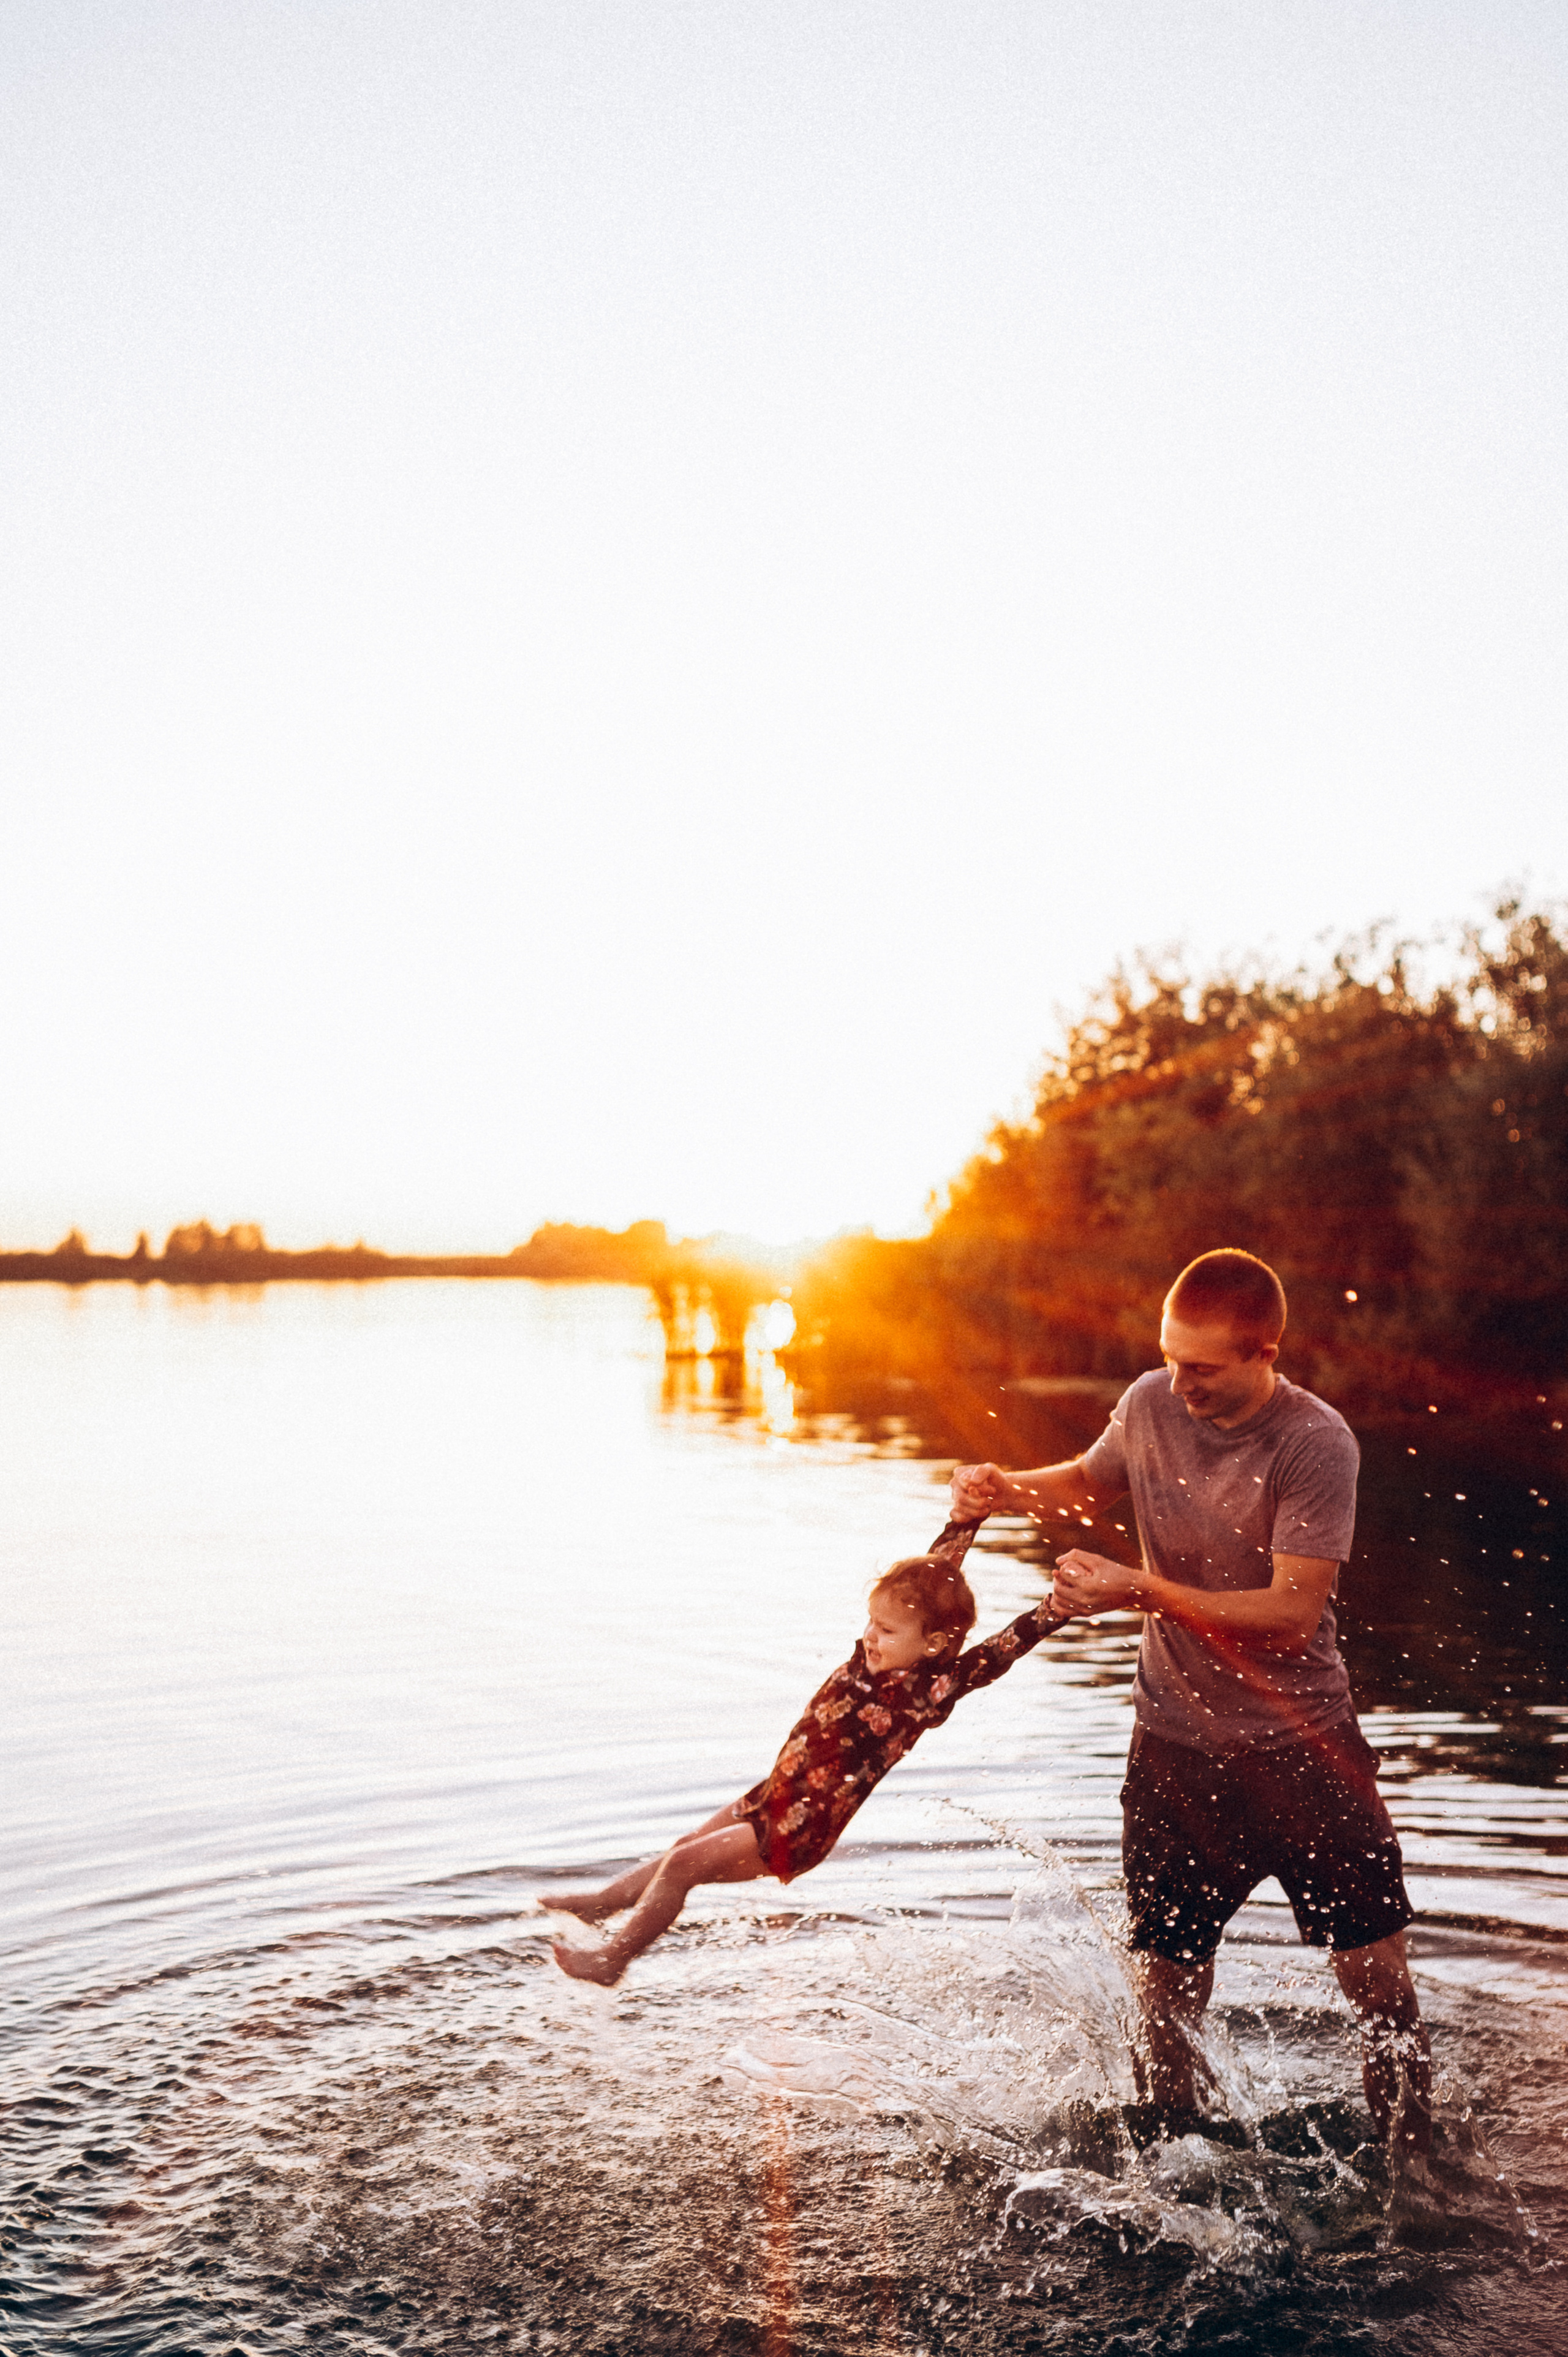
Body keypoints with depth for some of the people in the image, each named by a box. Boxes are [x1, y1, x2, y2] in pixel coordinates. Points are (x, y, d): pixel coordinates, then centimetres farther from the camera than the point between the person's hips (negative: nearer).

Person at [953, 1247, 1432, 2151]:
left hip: (1302, 1745, -3)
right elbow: (1090, 1483, 17)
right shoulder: (1152, 1404, -5)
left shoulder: (1316, 1443, -19)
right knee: (1167, 1981, 7)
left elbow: (1291, 1615, -24)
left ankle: (1415, 2162, 29)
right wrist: (1007, 1489, -3)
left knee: (1376, 1971, 4)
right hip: (1178, 1744, 3)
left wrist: (1140, 1591, -28)